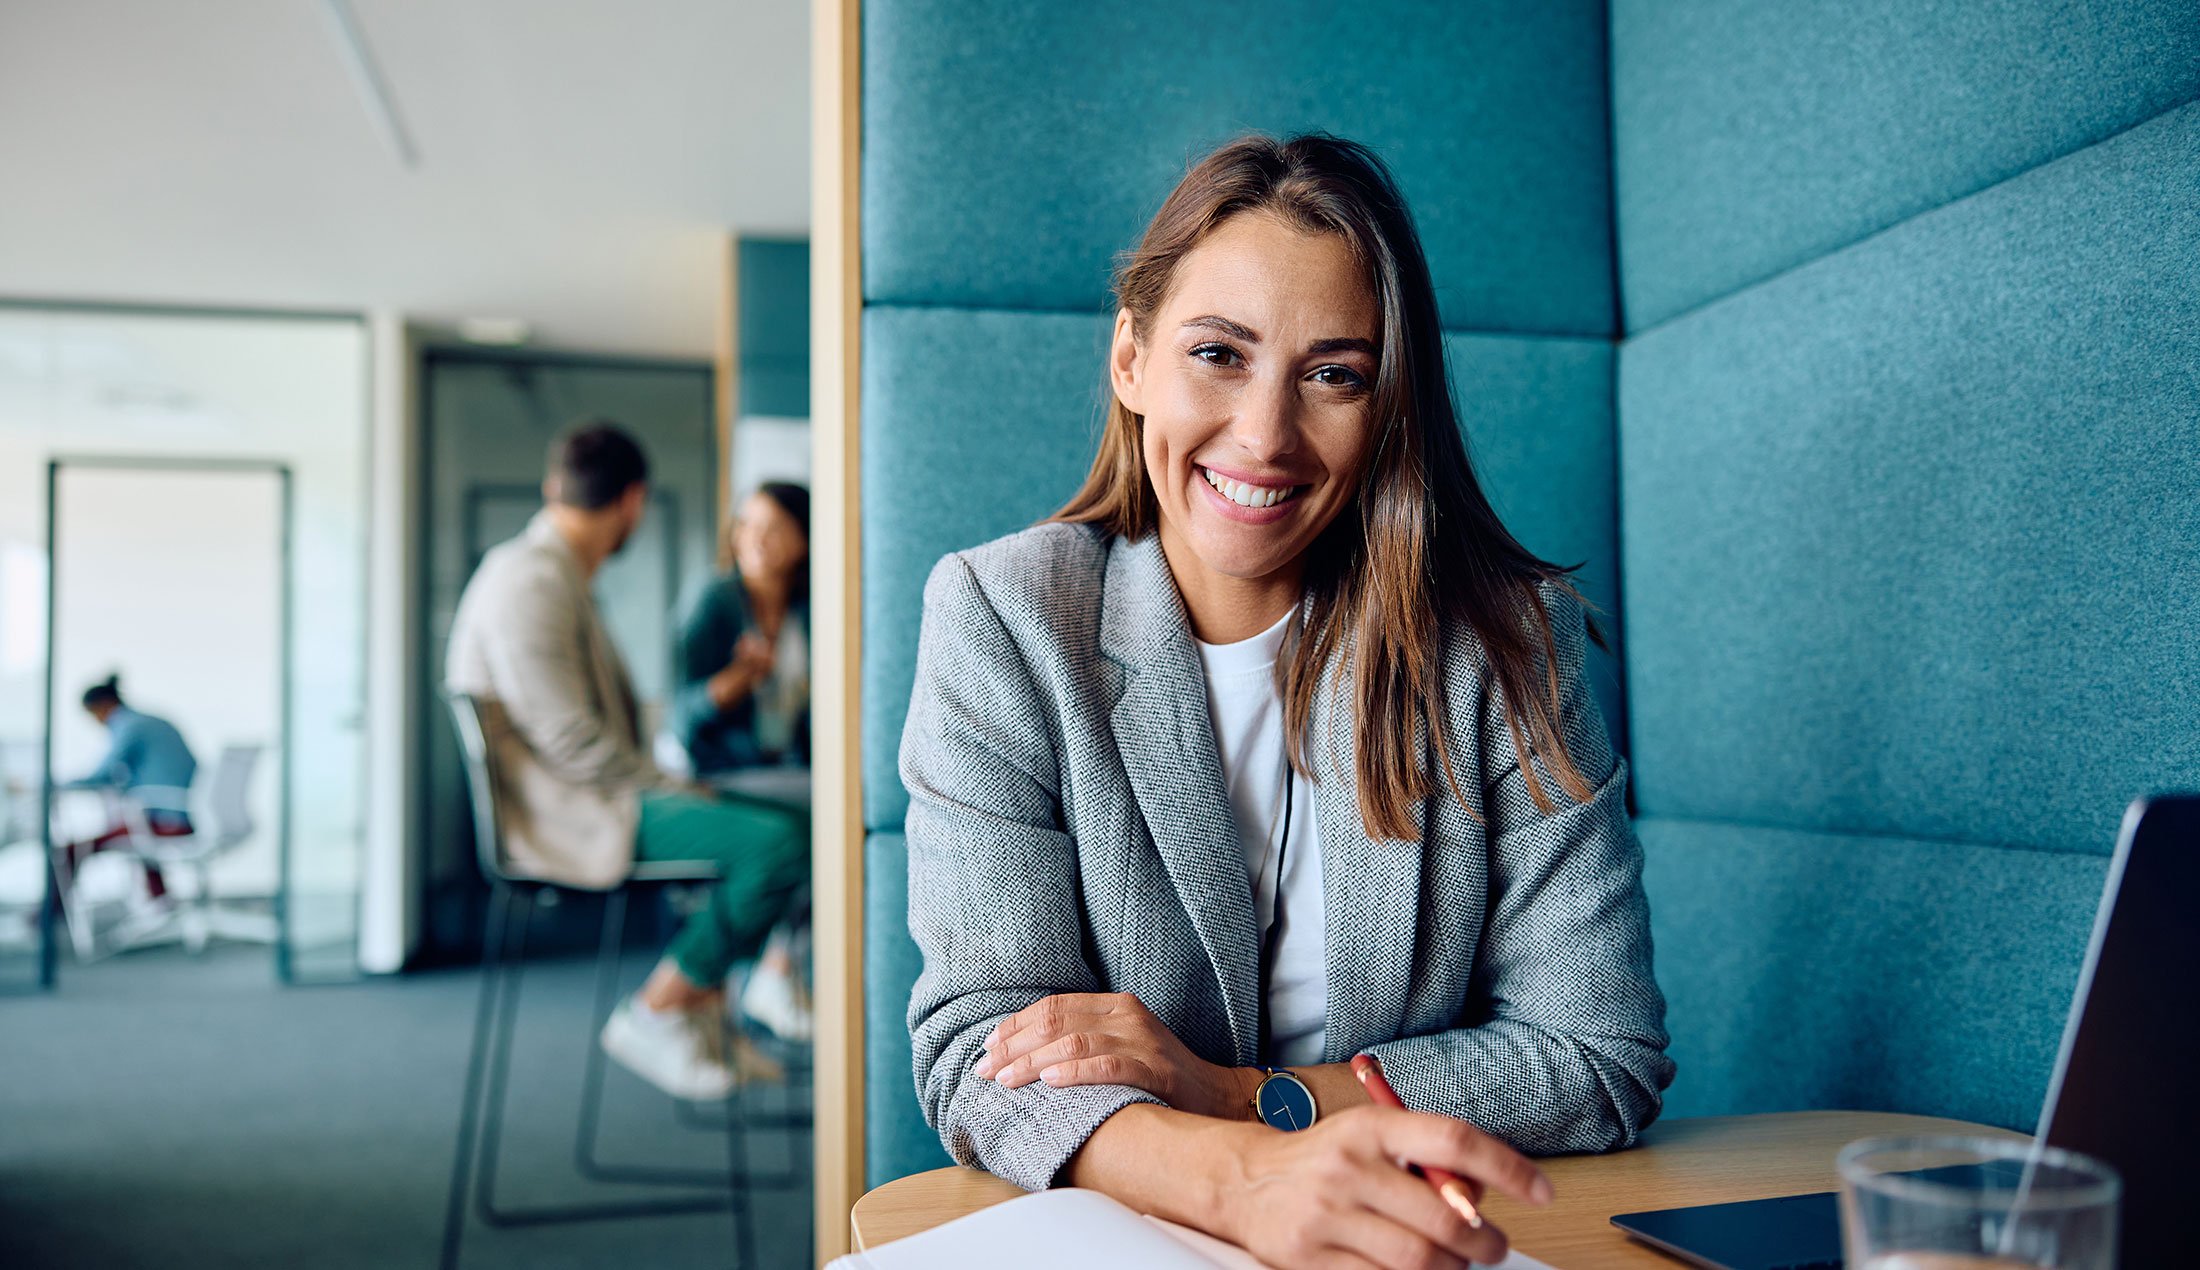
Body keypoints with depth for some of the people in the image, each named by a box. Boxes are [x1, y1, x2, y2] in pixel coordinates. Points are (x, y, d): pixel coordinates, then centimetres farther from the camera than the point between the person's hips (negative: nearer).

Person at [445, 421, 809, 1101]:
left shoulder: (555, 575, 16)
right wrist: (669, 788, -13)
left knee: (783, 820, 13)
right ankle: (654, 1013, -9)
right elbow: (570, 740, -23)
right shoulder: (530, 583, -18)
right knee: (779, 842, -23)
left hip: (595, 792, 11)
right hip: (565, 819, -11)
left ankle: (705, 1007, 12)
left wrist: (665, 781, 9)